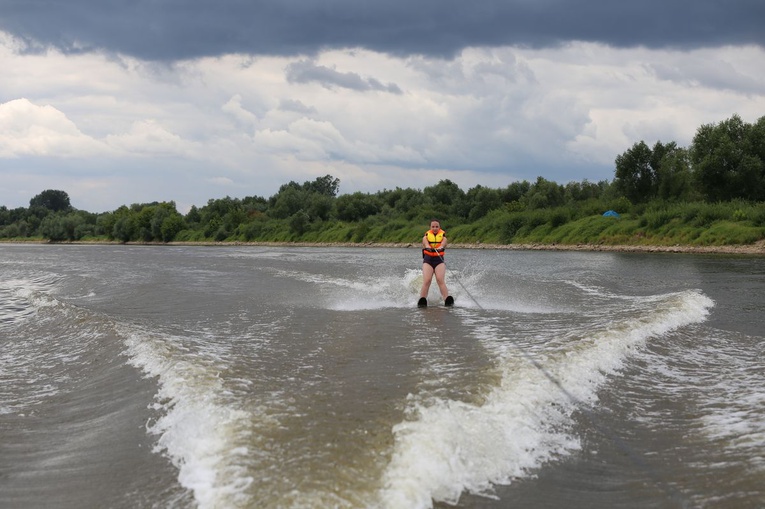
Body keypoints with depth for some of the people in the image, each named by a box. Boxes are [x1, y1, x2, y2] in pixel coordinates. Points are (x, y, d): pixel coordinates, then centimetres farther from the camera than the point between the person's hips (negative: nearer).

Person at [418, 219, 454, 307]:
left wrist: (440, 247, -40)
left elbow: (443, 243, -15)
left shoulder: (443, 234, 7)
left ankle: (448, 300, -28)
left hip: (439, 259, 0)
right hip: (428, 259, 0)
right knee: (426, 281, -16)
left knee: (441, 280, -18)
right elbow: (425, 242, -15)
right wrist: (428, 247, -40)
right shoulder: (427, 234, 7)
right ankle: (422, 301, -20)